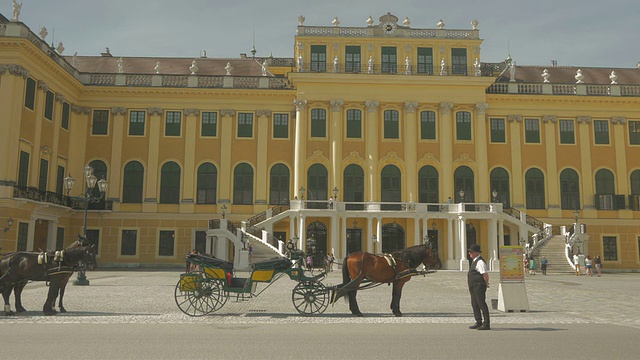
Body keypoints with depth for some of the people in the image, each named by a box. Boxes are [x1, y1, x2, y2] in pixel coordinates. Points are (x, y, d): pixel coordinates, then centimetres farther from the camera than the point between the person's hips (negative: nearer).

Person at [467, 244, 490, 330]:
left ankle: (486, 324, 2)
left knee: (482, 304, -5)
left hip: (479, 287, -10)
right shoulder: (474, 260, 15)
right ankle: (478, 322, 24)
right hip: (473, 287, 11)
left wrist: (486, 284, -11)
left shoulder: (480, 262, -18)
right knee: (474, 304, 15)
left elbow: (485, 274, -24)